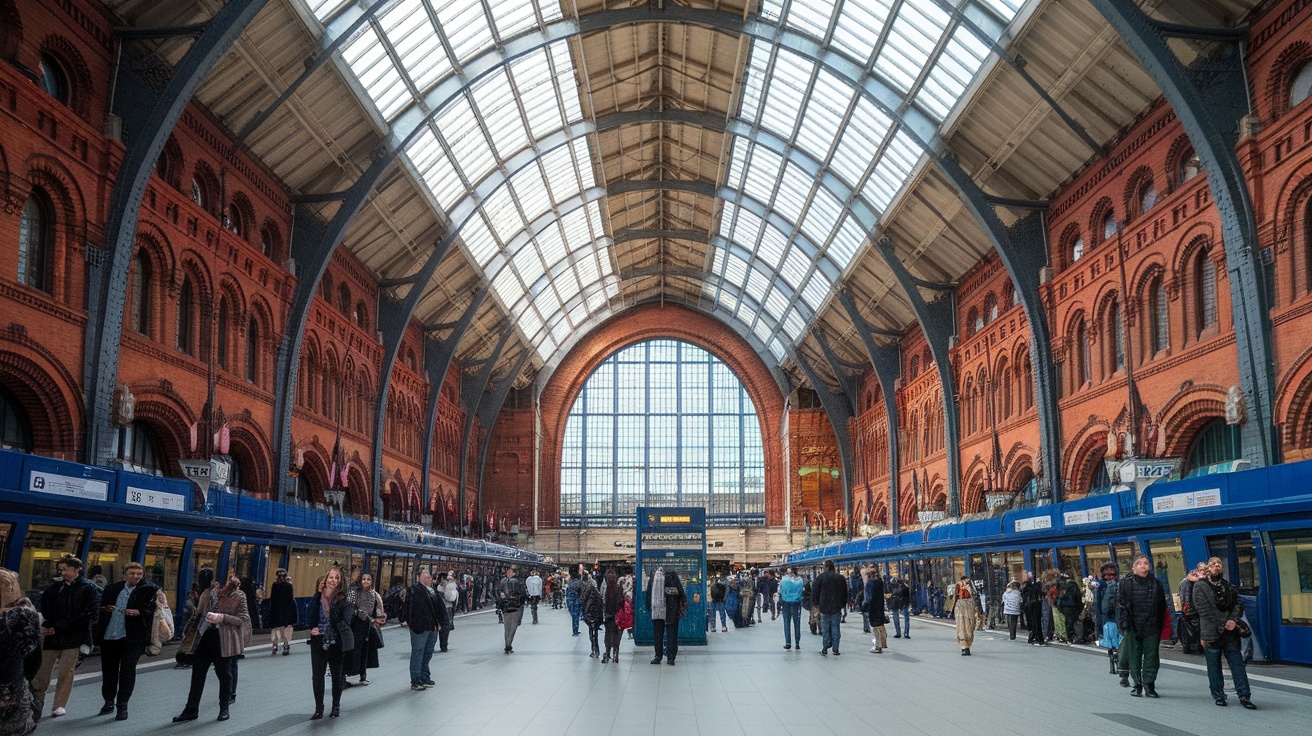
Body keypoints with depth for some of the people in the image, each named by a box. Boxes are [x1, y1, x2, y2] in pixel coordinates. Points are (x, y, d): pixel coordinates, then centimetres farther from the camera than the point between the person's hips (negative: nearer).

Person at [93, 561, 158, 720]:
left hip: (131, 637, -5)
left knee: (127, 670, -5)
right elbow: (101, 606, 20)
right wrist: (105, 609, -1)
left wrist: (139, 613, -23)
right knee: (109, 670, 15)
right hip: (109, 636, 5)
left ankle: (122, 705, 4)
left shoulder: (149, 590, -4)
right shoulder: (113, 588, 10)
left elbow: (154, 610, -9)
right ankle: (109, 702, 30)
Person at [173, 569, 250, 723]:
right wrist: (188, 633, 14)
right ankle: (191, 710, 17)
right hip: (204, 637, 5)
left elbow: (243, 619, -12)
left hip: (223, 640, -5)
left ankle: (224, 708, 20)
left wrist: (222, 617, -25)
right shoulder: (208, 592, 6)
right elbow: (199, 613, 18)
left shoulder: (238, 596, -8)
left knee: (224, 674, 6)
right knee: (197, 673, 8)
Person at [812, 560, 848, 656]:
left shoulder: (821, 577, -6)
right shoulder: (840, 578, 3)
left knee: (825, 629, 5)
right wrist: (843, 605, 18)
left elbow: (814, 592, -2)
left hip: (824, 607, -2)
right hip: (836, 608, 2)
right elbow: (845, 593, 9)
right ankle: (835, 650, 5)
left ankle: (824, 649, 2)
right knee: (835, 628, 5)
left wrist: (817, 603, 12)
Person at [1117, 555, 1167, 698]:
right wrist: (1124, 626, -8)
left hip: (1152, 628, 1)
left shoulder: (1157, 584, 6)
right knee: (1134, 657, 5)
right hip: (1133, 628, -1)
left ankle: (1149, 684, 10)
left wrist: (1160, 626, 5)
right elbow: (1121, 605, -2)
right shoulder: (1126, 584, -1)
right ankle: (1137, 684, 14)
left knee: (1151, 657, 3)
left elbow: (1162, 607, 10)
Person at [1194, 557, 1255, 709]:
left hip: (1229, 631, 3)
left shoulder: (1227, 586, 15)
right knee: (1214, 666, 3)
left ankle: (1244, 696, 1)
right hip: (1211, 632, -3)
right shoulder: (1200, 586, 1)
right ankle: (1218, 695, 13)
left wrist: (1233, 620, -10)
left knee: (1237, 663, -2)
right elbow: (1204, 609, -8)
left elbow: (1238, 604, 8)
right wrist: (1224, 622, -13)